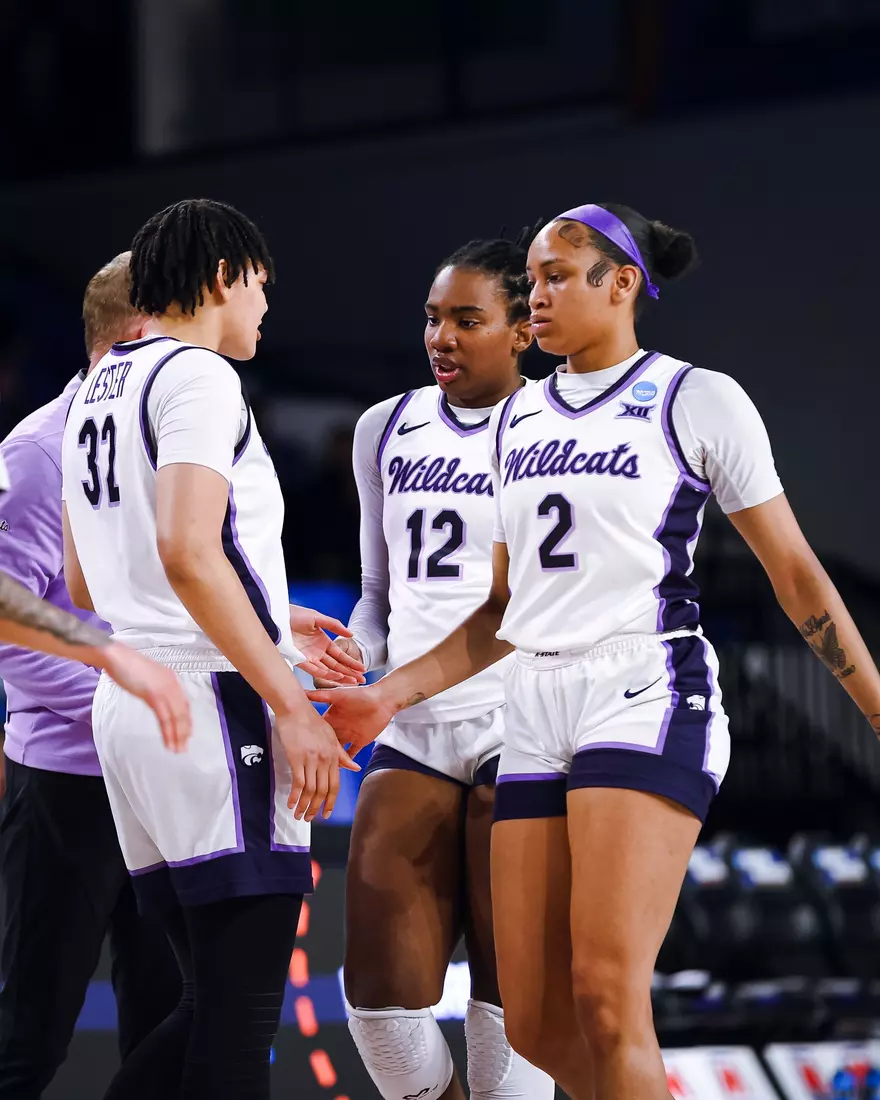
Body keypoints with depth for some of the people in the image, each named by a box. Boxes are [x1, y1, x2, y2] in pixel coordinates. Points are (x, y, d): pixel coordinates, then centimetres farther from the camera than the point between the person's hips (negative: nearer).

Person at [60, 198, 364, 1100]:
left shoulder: (96, 393, 20)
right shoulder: (198, 377, -9)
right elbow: (188, 551, -22)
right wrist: (290, 704, -20)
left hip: (126, 711, 9)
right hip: (213, 704, -9)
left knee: (211, 1006, 12)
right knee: (241, 1016, -7)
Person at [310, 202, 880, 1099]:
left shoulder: (698, 400, 0)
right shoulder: (520, 418, 17)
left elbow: (794, 571, 3)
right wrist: (389, 696, 13)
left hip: (648, 699, -6)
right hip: (539, 714, 6)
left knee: (604, 996, -21)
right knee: (535, 1026, -1)